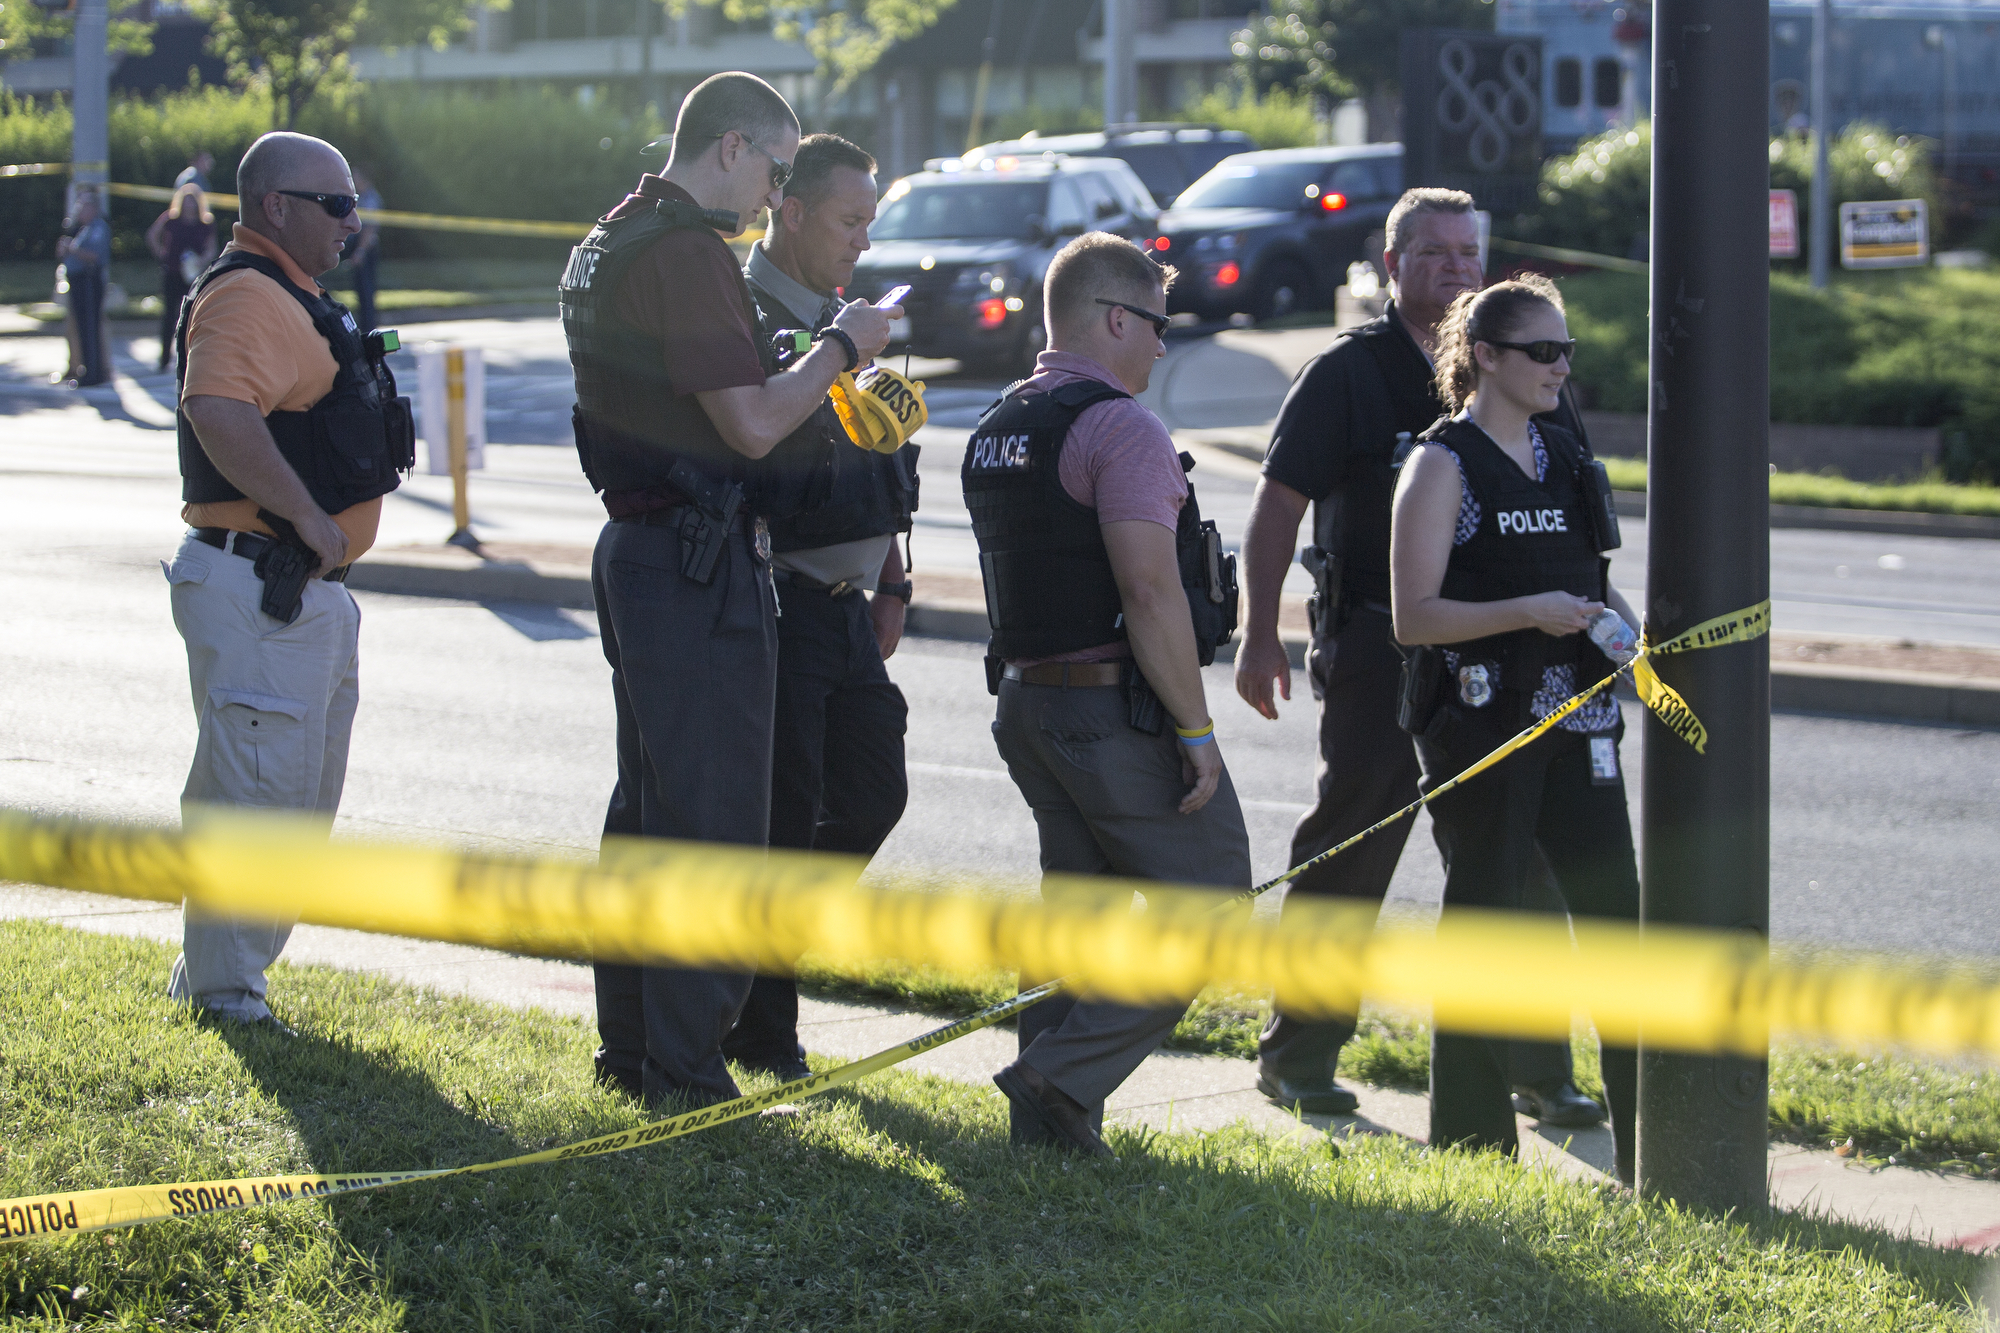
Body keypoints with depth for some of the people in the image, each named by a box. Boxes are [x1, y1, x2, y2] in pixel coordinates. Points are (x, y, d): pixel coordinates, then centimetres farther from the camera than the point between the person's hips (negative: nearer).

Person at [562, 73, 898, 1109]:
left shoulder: (607, 244, 15)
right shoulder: (686, 253, -18)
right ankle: (684, 1073, -2)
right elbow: (752, 424, -22)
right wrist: (839, 346, -7)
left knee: (646, 802, 17)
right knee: (712, 821, -5)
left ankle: (628, 1048, 25)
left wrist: (818, 365, 15)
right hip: (700, 564, -10)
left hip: (635, 546, 10)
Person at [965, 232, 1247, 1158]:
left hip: (1026, 698, 9)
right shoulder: (1118, 426, -15)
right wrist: (1196, 729, -17)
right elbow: (1151, 593, -21)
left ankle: (1054, 1116, 12)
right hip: (1118, 708, -9)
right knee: (1207, 893, 1)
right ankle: (1062, 1076, -8)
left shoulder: (995, 430, 14)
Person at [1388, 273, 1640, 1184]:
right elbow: (1414, 616, -11)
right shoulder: (1443, 465, -6)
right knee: (1484, 914, 1)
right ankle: (1471, 1147, 11)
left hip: (1573, 716, 6)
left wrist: (1626, 628, 4)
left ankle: (1647, 1148, 6)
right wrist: (1528, 612, -20)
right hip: (1480, 721, -6)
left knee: (1615, 909, 2)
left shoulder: (1563, 457, 14)